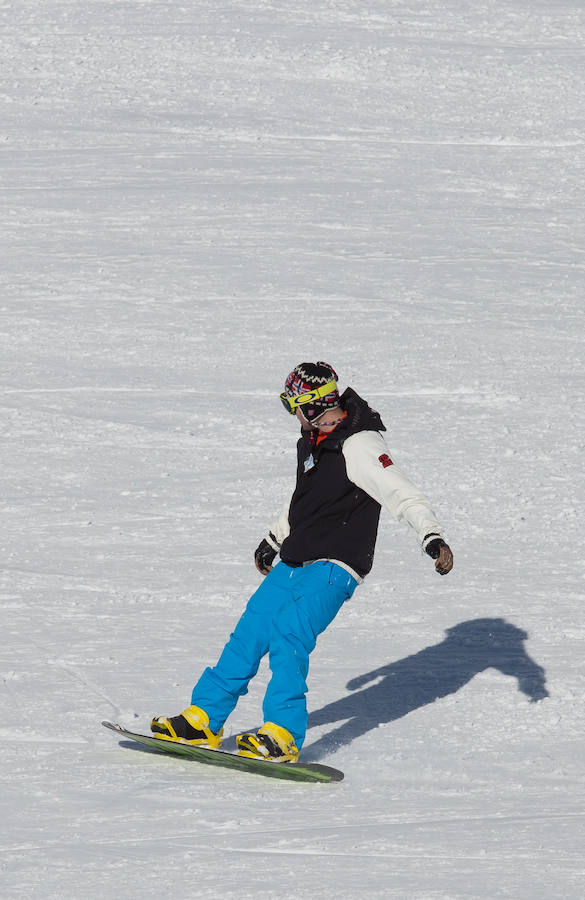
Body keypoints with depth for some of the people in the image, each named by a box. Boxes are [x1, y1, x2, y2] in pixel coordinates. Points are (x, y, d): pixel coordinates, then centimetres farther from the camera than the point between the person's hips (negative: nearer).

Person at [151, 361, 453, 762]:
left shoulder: (359, 447, -16)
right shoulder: (312, 442, 13)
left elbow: (403, 494, -23)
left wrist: (433, 537, -37)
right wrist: (273, 540, 42)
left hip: (334, 568, -9)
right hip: (294, 564, 9)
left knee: (288, 635, -24)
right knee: (250, 634, 5)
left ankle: (283, 736, -25)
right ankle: (204, 720, 13)